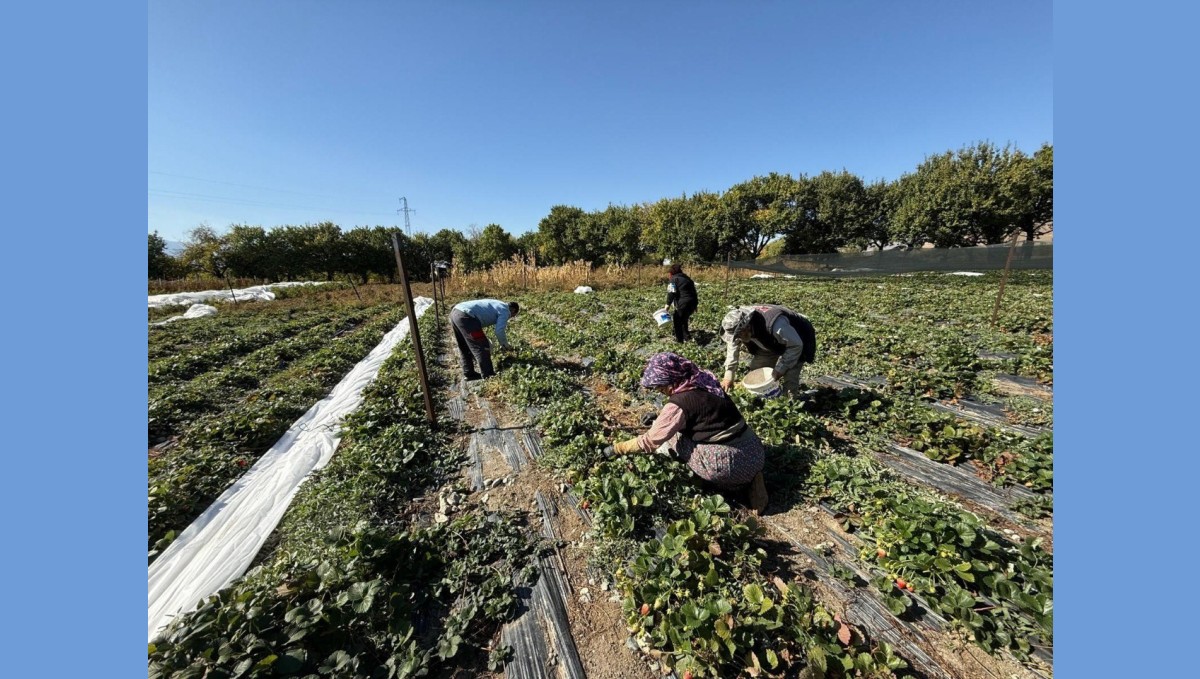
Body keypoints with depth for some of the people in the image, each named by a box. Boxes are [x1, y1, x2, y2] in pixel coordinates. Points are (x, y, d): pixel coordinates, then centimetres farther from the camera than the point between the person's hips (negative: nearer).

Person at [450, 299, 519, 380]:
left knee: (465, 348, 21)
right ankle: (488, 376, 7)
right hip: (465, 317, -10)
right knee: (481, 347, 1)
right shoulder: (505, 311, 2)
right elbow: (499, 331, -10)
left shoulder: (498, 305, 27)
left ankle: (469, 373, 31)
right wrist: (505, 345, 9)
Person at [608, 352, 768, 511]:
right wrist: (660, 416, 24)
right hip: (756, 453, 8)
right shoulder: (705, 381, 4)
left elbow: (650, 441, -10)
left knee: (672, 434, 3)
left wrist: (616, 449, 2)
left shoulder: (678, 404, -17)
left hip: (730, 466, -8)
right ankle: (750, 478, 14)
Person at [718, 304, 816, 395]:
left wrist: (780, 369, -27)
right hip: (772, 344, 6)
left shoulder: (775, 325, -45)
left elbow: (796, 345, -31)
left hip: (796, 341, -6)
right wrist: (729, 374, -12)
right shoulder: (739, 326, -24)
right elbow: (732, 345, -8)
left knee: (789, 382, -16)